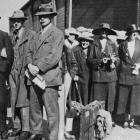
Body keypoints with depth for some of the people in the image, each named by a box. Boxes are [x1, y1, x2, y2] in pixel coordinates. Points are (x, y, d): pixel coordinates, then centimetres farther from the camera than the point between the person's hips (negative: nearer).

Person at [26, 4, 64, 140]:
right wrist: (30, 65, -1)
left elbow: (54, 56, -13)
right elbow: (30, 52, 19)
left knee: (52, 110, -3)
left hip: (48, 77, -7)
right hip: (35, 77, 7)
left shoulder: (57, 33, -3)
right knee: (34, 108, 13)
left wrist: (39, 68, -15)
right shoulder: (38, 34, 20)